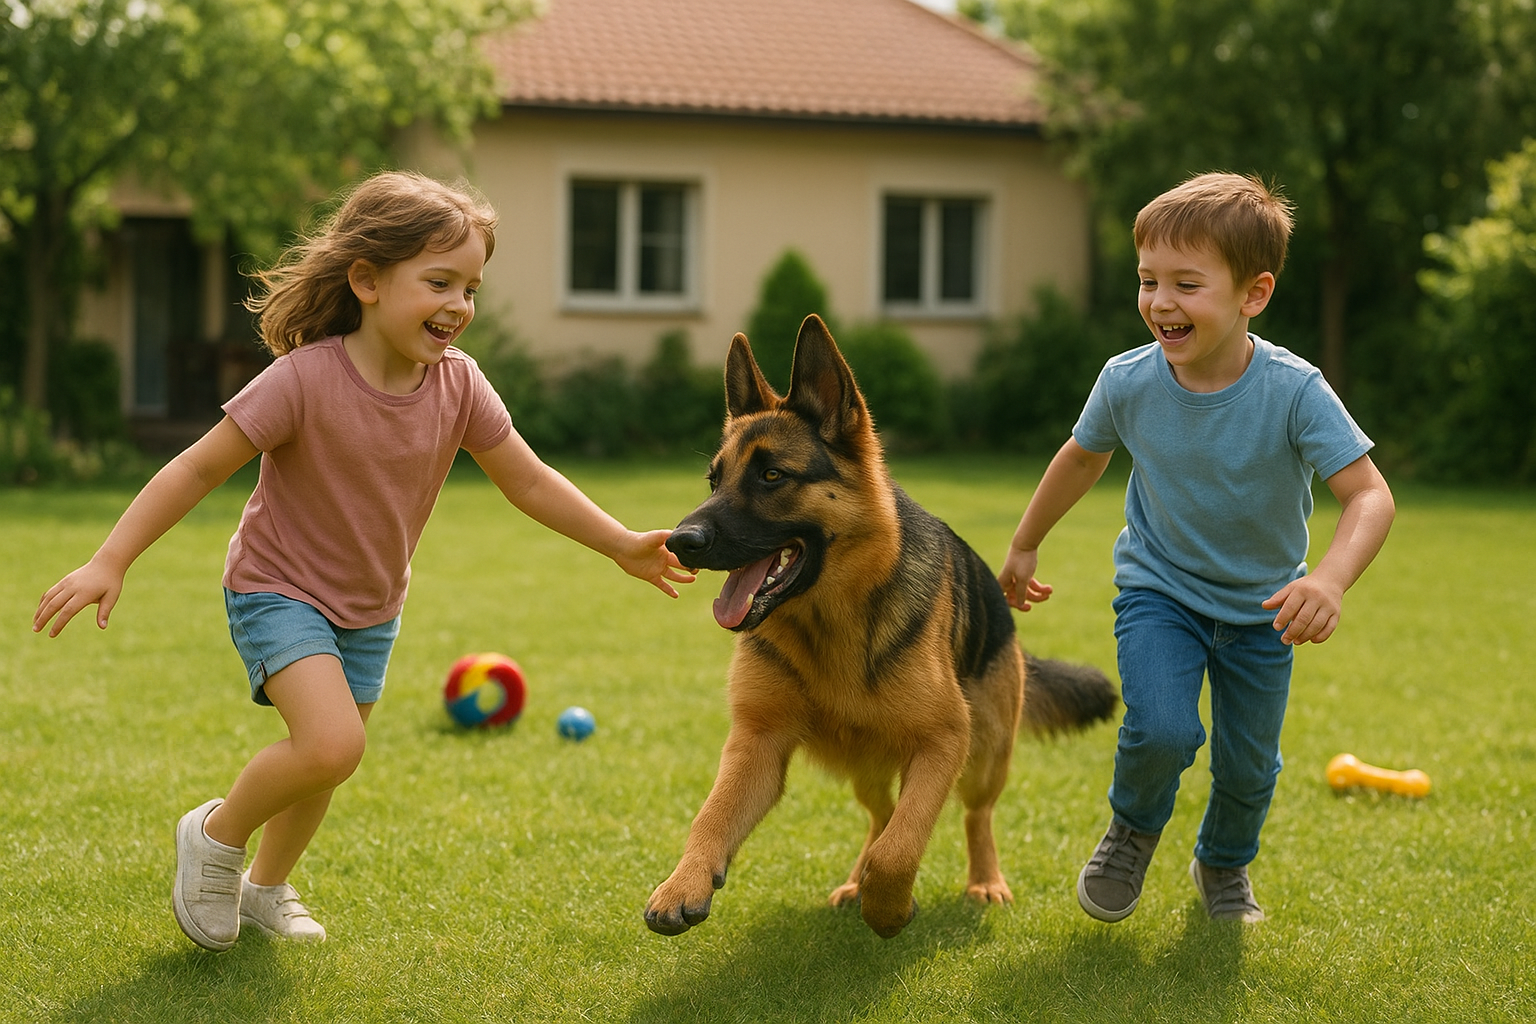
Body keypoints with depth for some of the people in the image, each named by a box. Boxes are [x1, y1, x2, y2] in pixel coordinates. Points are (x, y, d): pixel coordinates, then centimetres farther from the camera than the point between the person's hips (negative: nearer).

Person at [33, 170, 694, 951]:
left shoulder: (458, 385, -13)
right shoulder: (304, 378, -28)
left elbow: (529, 482, -1)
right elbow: (199, 468, -22)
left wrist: (623, 546, -3)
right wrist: (110, 562, -25)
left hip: (370, 608, 6)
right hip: (279, 589, -6)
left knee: (320, 762, 17)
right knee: (332, 743, -26)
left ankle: (267, 887, 44)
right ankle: (216, 835, 2)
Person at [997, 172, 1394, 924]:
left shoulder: (1294, 391, -27)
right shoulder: (1128, 382, -19)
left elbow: (1369, 495, -29)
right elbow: (1081, 458, 2)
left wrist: (1332, 579, -48)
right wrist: (1024, 546, 14)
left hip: (1261, 607, 0)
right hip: (1159, 590, 0)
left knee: (1248, 763, 12)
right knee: (1162, 730, -22)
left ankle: (1224, 864, 46)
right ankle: (1133, 828, 12)